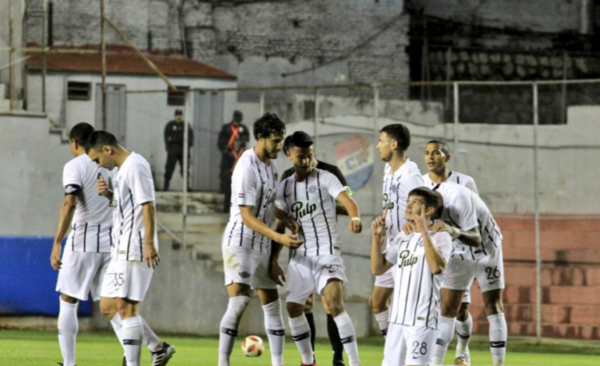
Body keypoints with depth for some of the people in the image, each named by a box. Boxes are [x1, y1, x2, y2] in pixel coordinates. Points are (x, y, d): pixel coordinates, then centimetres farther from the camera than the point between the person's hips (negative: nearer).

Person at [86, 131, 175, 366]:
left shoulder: (135, 166, -13)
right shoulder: (123, 169, 17)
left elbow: (147, 206, -19)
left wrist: (149, 244, -24)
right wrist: (110, 195, 7)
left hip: (134, 249, -11)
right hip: (121, 249, 11)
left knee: (125, 307, -10)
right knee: (108, 307, 12)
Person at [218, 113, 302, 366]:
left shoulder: (270, 165, 8)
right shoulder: (247, 168, -19)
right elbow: (247, 217, -22)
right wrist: (279, 237, -29)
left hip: (263, 244, 9)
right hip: (240, 242, -9)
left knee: (272, 304, 8)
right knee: (239, 301, -17)